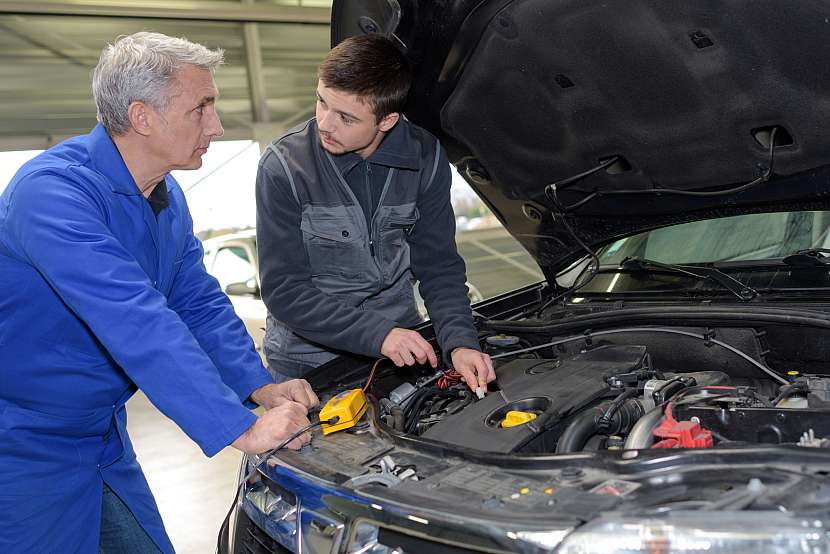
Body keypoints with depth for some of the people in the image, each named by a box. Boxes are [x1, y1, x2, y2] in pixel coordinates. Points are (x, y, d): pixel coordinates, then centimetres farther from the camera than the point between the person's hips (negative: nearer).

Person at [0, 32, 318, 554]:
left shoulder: (169, 199, 1)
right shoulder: (54, 191, -29)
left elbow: (201, 304, 6)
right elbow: (137, 326, -36)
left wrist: (261, 388, -9)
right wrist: (241, 428, -36)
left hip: (100, 434, 8)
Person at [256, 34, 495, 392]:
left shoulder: (424, 158, -10)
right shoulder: (283, 167, -20)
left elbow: (439, 266, -4)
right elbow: (284, 290, -19)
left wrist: (460, 343, -20)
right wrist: (377, 334, -27)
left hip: (403, 350, 3)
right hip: (306, 360, -3)